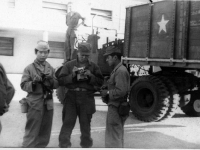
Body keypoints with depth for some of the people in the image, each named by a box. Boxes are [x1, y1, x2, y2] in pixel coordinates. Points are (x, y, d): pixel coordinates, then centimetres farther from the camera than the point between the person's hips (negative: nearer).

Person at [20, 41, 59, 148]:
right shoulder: (29, 68, -1)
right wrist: (33, 82, -24)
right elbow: (23, 85, -7)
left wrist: (51, 80, -12)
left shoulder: (51, 68, 11)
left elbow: (56, 85, 8)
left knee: (45, 132, 14)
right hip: (35, 103, -4)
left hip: (48, 103, 5)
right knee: (31, 132, -3)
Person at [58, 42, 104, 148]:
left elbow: (100, 82, 4)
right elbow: (60, 80, -2)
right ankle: (64, 145, 9)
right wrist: (73, 76, -15)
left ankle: (86, 145, 26)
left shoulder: (93, 66, 8)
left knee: (85, 123, 11)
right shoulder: (69, 65, 6)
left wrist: (90, 76, -11)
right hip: (71, 96, -1)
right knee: (68, 122, -2)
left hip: (87, 98, 1)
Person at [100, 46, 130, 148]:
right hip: (115, 107, 11)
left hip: (116, 109, -11)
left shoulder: (121, 71, -18)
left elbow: (121, 91, -26)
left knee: (113, 138, -2)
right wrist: (107, 88, 7)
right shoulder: (117, 70, 15)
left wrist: (107, 93, -15)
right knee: (118, 136, 23)